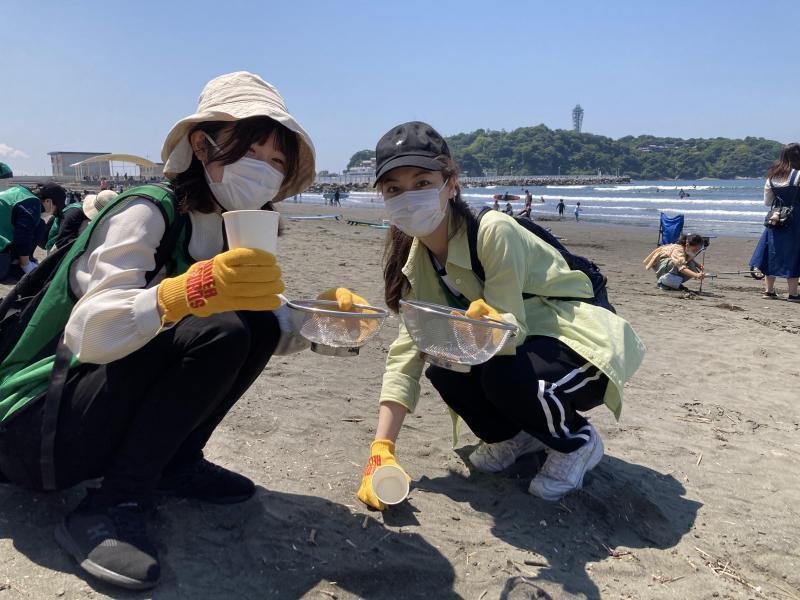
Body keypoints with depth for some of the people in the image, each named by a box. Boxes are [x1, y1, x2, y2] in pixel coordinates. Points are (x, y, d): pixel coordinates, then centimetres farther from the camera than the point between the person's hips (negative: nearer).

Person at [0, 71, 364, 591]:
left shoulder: (228, 232, 4)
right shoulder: (146, 213, -18)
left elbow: (273, 325, 8)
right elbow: (89, 335, -29)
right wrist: (186, 291, -45)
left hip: (112, 412, 7)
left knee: (259, 324, -7)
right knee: (219, 332, -27)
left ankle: (175, 465, 4)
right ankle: (110, 509, -18)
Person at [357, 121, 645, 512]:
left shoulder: (494, 232, -26)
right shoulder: (417, 260, -6)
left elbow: (511, 328, -28)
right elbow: (405, 354, -11)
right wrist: (381, 450, -19)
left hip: (584, 343, -6)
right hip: (519, 343, 6)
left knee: (505, 376, -34)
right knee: (443, 366, -21)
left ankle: (577, 442, -1)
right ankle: (518, 435, 10)